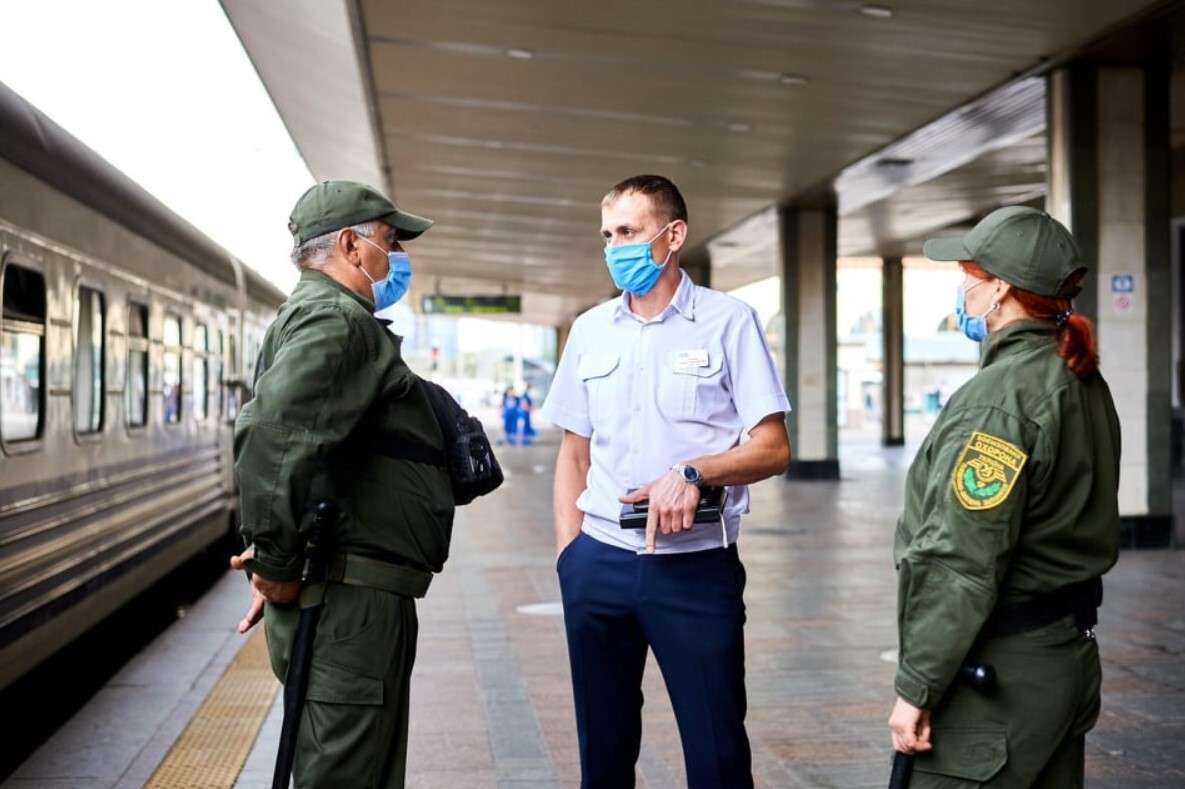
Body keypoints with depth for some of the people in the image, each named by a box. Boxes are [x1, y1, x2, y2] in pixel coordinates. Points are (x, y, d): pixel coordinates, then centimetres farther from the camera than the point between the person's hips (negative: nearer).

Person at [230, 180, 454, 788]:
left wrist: (278, 555, 19)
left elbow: (267, 432, 28)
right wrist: (276, 565, -20)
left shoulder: (312, 315, 22)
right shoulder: (337, 320, -13)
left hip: (353, 600, 11)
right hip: (348, 602, -11)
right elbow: (271, 436, -30)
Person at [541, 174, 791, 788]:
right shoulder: (591, 329, 10)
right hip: (598, 565, 4)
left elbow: (772, 450, -4)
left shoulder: (728, 322, -2)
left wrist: (692, 472, -21)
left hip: (696, 566, -4)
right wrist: (569, 551, 5)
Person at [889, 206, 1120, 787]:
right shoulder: (1083, 383, 11)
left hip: (1000, 674, -10)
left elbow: (962, 566, -22)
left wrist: (917, 686, -17)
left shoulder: (1000, 395, -20)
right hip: (1071, 653, 10)